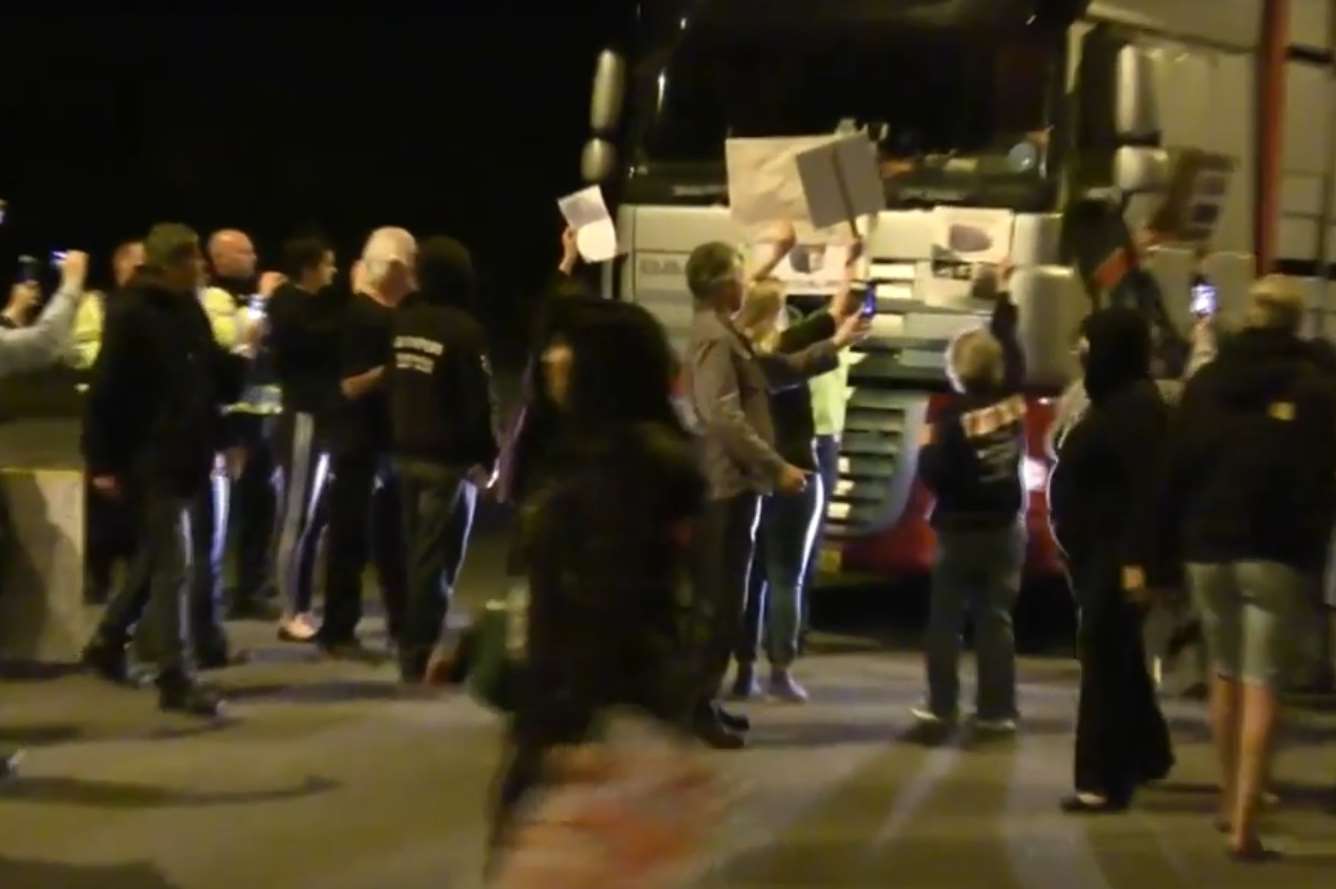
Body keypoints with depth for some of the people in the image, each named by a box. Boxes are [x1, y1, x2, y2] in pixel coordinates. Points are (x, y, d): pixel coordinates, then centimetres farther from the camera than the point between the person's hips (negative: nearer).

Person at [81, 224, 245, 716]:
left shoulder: (188, 310, 11)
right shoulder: (131, 313, -13)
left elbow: (214, 377, 18)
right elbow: (106, 390, -16)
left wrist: (242, 361, -3)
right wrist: (104, 461, -18)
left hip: (183, 456, 8)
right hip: (149, 457, -8)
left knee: (155, 557, 19)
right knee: (171, 565, -7)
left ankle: (107, 641, 35)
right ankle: (176, 679, -2)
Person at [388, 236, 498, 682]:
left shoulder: (401, 323, 6)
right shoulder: (464, 330, -15)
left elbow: (390, 385, 12)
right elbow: (479, 402, -15)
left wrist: (399, 438, 16)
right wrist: (487, 458, -5)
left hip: (406, 453, 7)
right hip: (449, 459, -7)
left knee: (416, 555, 15)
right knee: (436, 561, -2)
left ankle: (412, 647, 21)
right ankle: (419, 657, -1)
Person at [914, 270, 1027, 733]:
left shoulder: (953, 416, -15)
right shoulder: (1012, 399, -2)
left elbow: (934, 476, -19)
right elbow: (1012, 350, 14)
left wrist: (927, 446, 1)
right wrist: (1002, 296, 23)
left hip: (959, 530, -4)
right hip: (1006, 527, 4)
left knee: (945, 618, 7)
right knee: (997, 618, 5)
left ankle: (941, 704, 8)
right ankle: (996, 709, 5)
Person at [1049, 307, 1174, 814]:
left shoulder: (1137, 406, -17)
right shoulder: (1114, 402, 16)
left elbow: (1148, 488, -24)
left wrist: (1137, 560, -29)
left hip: (1116, 554, -11)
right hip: (1098, 551, 11)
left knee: (1104, 660, -8)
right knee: (1116, 657, 19)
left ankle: (1104, 780, -5)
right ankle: (1146, 755, 33)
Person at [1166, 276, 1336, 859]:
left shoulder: (1206, 383, 5)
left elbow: (1178, 471, 5)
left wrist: (1177, 542, 9)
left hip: (1208, 547, 3)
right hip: (1276, 552, -3)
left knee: (1225, 673, 19)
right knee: (1261, 683, -4)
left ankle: (1231, 799, 29)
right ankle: (1243, 821, -12)